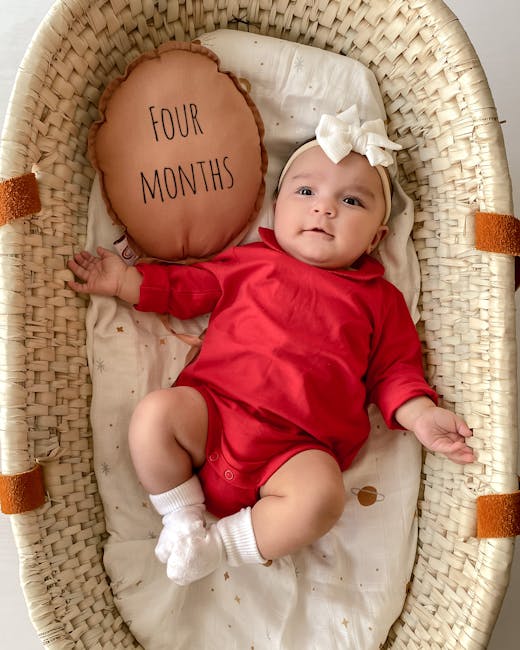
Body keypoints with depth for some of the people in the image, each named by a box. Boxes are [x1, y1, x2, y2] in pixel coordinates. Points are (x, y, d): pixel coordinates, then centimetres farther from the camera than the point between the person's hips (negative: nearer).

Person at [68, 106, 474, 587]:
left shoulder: (379, 299, 13)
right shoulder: (251, 261, 15)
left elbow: (393, 370, 13)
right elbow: (186, 286, 20)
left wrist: (421, 415, -3)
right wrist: (125, 280, 11)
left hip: (299, 445, -1)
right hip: (212, 407, 2)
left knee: (322, 494, -29)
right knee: (154, 413, -22)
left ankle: (220, 543, -7)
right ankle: (183, 516, 0)